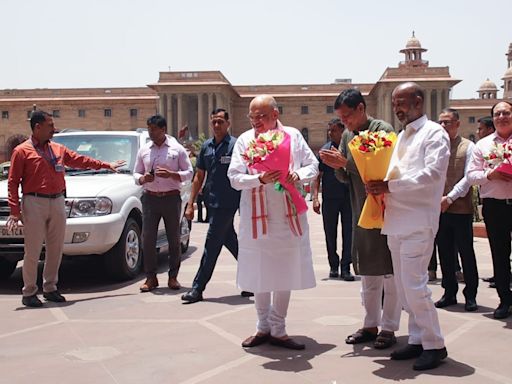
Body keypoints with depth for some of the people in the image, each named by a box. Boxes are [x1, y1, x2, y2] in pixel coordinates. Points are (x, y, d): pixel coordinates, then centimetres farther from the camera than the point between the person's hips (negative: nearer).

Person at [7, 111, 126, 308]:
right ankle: (29, 293, 7)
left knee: (55, 249, 8)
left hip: (57, 202, 6)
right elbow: (13, 182, -5)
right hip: (34, 204, -5)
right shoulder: (22, 151, -2)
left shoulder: (58, 149, 14)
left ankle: (50, 288, 20)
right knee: (33, 251, -4)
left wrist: (106, 165, 27)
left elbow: (80, 160, 25)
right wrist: (14, 210, -12)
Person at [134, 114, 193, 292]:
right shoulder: (144, 150, 10)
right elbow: (136, 173, 14)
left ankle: (173, 276, 12)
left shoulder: (177, 149, 2)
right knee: (147, 238, -4)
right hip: (150, 198, 2)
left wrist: (171, 174, -15)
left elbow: (189, 172, 1)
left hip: (172, 198, -2)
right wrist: (143, 179, -10)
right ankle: (151, 277, 5)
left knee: (174, 239, 2)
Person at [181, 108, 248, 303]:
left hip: (227, 203, -7)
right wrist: (190, 203, 11)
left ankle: (198, 288, 1)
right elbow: (199, 176, 15)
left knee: (212, 245, -4)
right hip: (212, 202, 7)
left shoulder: (235, 145, -7)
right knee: (230, 241, 14)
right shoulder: (206, 146, 12)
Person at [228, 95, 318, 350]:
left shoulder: (293, 136, 3)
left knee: (285, 273, 6)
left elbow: (313, 166, 7)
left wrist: (298, 174, -15)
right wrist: (260, 179, -22)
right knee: (259, 273, 8)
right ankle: (263, 327, 25)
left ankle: (278, 330, 20)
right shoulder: (245, 140, 0)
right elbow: (234, 177, -5)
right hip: (257, 217, 0)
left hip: (288, 217, 1)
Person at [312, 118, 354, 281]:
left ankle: (345, 267, 8)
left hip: (348, 198, -1)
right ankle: (333, 266, 22)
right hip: (329, 198, 1)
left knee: (348, 232, 1)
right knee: (330, 233, 8)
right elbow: (318, 175, 2)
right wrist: (315, 197, -5)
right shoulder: (325, 149, 2)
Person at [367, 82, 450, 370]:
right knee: (405, 286, 11)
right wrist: (380, 186, 2)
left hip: (418, 222, -8)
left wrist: (390, 186, -17)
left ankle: (435, 345, 2)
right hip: (397, 221, 8)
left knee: (414, 285, -10)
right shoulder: (402, 136, 21)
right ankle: (418, 340, 20)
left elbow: (432, 174, -17)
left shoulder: (434, 133, -4)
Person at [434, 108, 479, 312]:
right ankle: (449, 293, 21)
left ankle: (471, 295, 14)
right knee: (445, 253, 10)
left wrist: (450, 198, -14)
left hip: (461, 208, -3)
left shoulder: (467, 147, 0)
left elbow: (468, 177, -7)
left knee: (466, 253, 4)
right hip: (439, 209, 3)